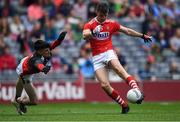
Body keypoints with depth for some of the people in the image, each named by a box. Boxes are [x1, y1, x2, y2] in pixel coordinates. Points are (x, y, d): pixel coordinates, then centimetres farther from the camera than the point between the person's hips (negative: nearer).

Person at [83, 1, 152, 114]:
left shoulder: (111, 24, 10)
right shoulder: (90, 25, 1)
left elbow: (127, 31, 22)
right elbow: (85, 35, -19)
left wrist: (142, 35, 26)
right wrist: (92, 32, -39)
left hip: (108, 53, 0)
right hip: (97, 57, 0)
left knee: (118, 68, -33)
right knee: (105, 85, -14)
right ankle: (124, 105, -3)